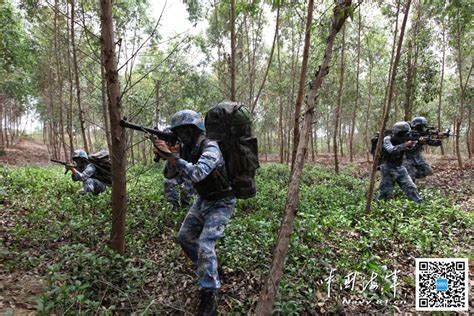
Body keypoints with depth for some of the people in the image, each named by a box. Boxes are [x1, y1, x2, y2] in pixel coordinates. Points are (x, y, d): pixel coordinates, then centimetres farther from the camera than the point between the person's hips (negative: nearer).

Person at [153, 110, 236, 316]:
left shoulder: (210, 148, -27)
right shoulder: (186, 149, -2)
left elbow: (197, 174, -43)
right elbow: (170, 174, 0)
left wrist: (170, 155, -40)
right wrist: (166, 155, -18)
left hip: (220, 203, -9)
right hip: (203, 200, 9)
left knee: (205, 244, -19)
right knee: (184, 237, 14)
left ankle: (209, 299, -7)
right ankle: (206, 268, 35)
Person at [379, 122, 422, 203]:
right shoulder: (387, 139, -15)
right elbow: (391, 150, -32)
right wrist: (405, 145, -37)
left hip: (400, 168, 5)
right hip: (388, 169, -5)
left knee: (411, 188, 0)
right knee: (385, 193, -1)